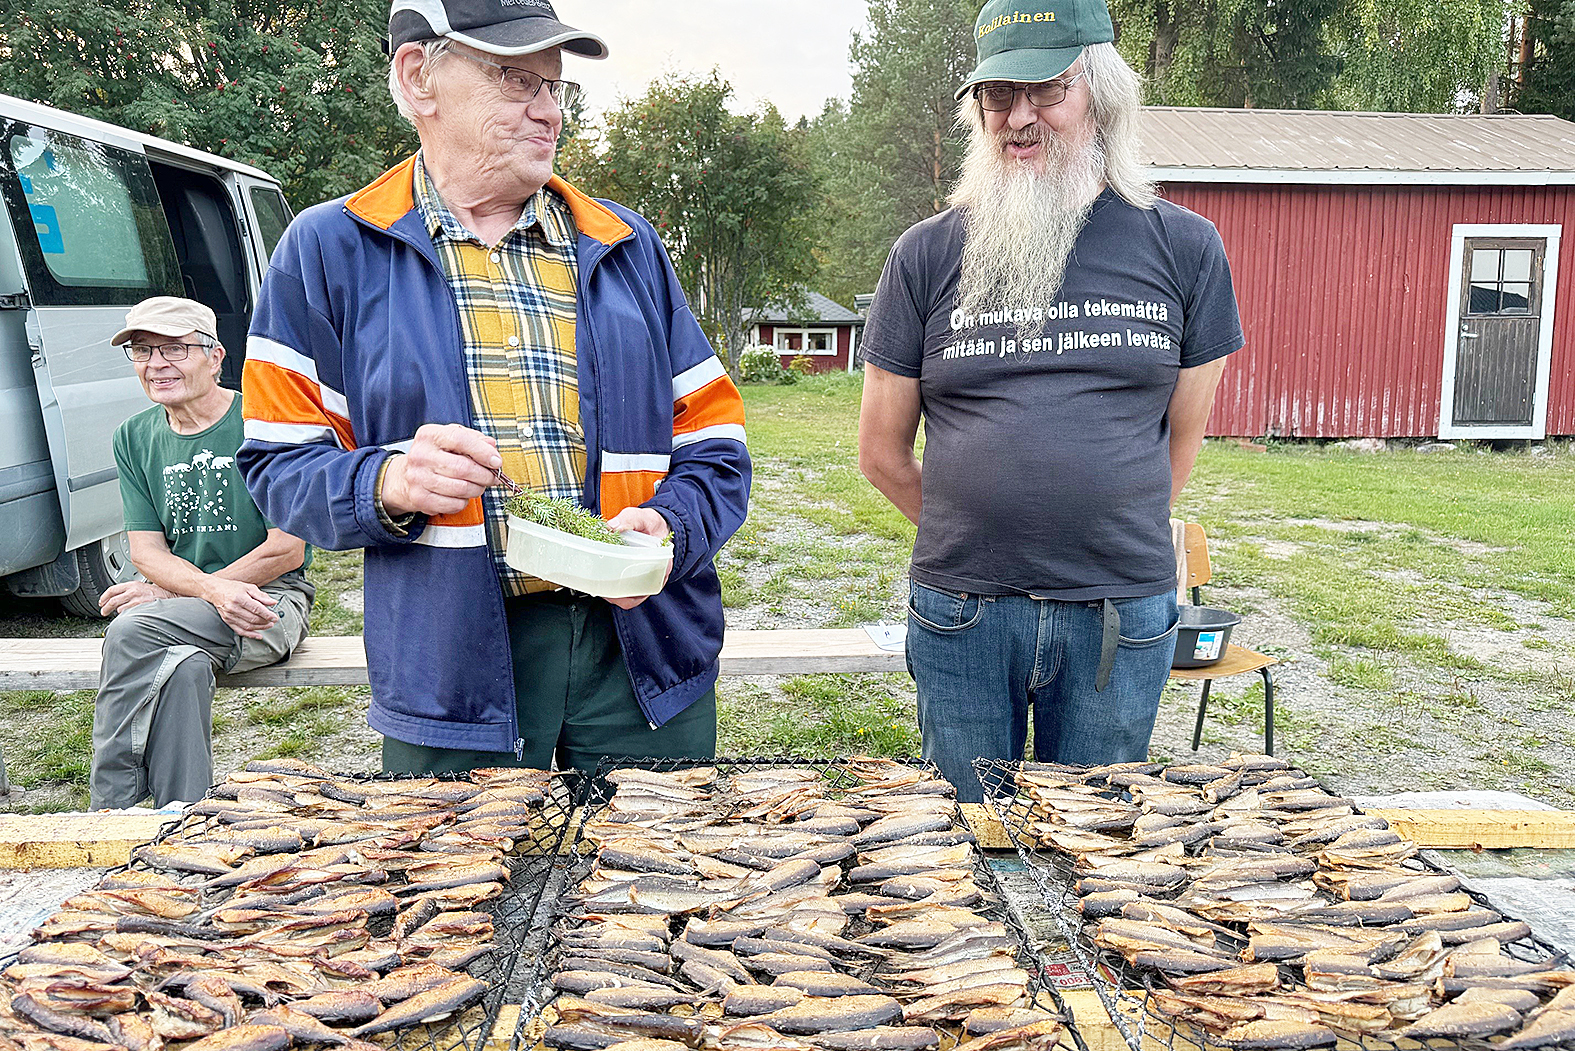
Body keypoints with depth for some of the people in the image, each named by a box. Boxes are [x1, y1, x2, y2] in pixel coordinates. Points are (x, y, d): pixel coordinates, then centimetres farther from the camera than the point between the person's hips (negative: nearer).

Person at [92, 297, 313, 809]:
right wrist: (215, 591, -20)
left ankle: (109, 811, -17)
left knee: (131, 630, -29)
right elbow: (147, 552, 4)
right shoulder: (134, 438, 10)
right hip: (182, 615, 4)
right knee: (184, 668, -33)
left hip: (273, 599, -3)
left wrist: (166, 591, -9)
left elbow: (288, 550, -11)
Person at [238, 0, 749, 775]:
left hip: (642, 648, 3)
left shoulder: (627, 246, 11)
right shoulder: (329, 251, 4)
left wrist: (669, 528, -10)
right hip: (451, 672, -2)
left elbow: (714, 442, 9)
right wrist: (388, 484, -17)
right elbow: (280, 466, 3)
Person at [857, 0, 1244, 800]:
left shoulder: (1183, 247, 1)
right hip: (961, 611, 0)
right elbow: (882, 454, 5)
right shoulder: (928, 253, 0)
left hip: (1122, 616, 1)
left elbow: (1182, 436, 10)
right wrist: (973, 538, 10)